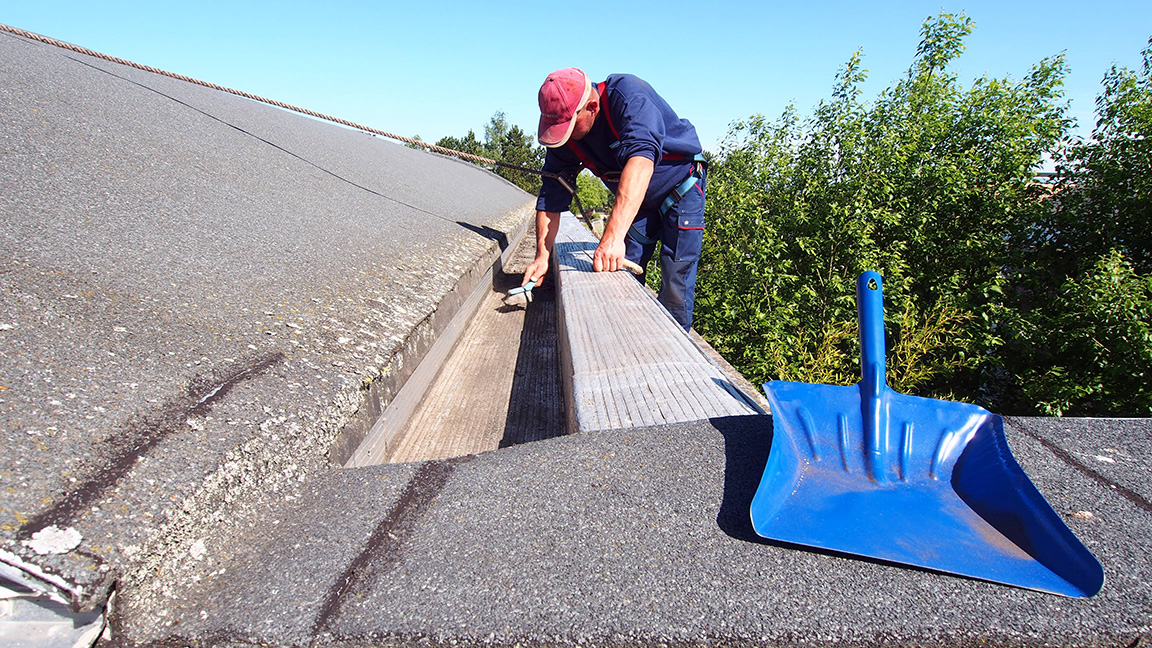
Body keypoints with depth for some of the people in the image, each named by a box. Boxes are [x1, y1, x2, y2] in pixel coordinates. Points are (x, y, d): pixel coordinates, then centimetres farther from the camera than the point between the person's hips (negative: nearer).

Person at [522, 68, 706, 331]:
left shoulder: (628, 95, -33)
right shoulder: (564, 134, -13)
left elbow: (641, 158, -49)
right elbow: (552, 196, -7)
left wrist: (613, 236, -58)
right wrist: (543, 255, -16)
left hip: (681, 189, -6)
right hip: (634, 201, 6)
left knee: (675, 291, -12)